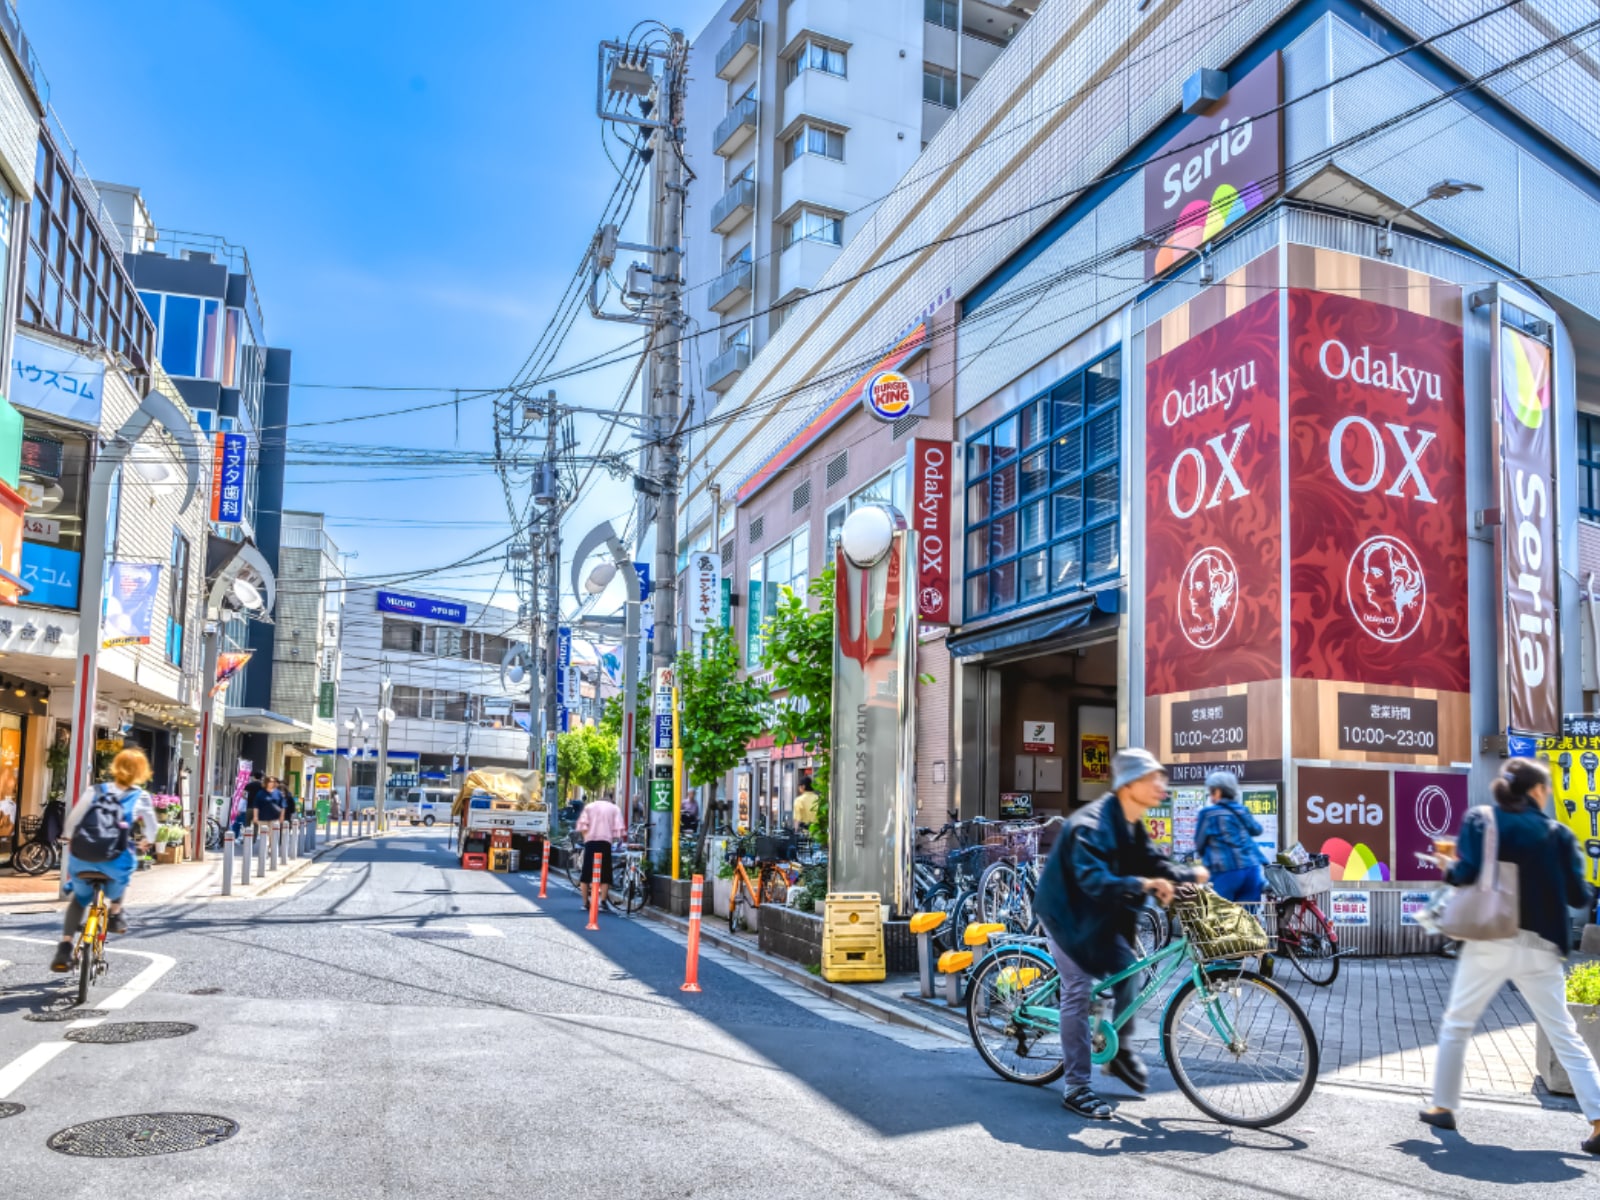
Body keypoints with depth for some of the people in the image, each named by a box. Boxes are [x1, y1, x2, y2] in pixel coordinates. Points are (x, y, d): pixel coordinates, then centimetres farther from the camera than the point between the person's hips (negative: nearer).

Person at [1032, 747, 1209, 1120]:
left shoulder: (1132, 824, 2)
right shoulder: (1092, 824, -30)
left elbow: (1152, 862, 4)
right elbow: (1092, 879, -41)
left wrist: (1189, 875, -13)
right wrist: (1142, 885, -53)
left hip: (1098, 913, 9)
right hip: (1066, 910, -9)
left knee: (1126, 967, 2)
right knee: (1078, 990, -8)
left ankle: (1121, 1052, 23)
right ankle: (1076, 1089, -1)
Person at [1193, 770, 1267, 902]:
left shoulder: (1208, 813, -1)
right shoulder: (1242, 810, 14)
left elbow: (1199, 844, 6)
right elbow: (1257, 830, 32)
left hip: (1226, 871, -5)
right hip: (1252, 868, 5)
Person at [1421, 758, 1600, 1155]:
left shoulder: (1481, 820, -1)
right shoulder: (1557, 832, 2)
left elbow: (1466, 874, -13)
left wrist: (1448, 866, 7)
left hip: (1488, 943, -1)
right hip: (1539, 948, 1)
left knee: (1456, 1025, 15)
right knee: (1565, 1036, 8)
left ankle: (1443, 1107, 20)